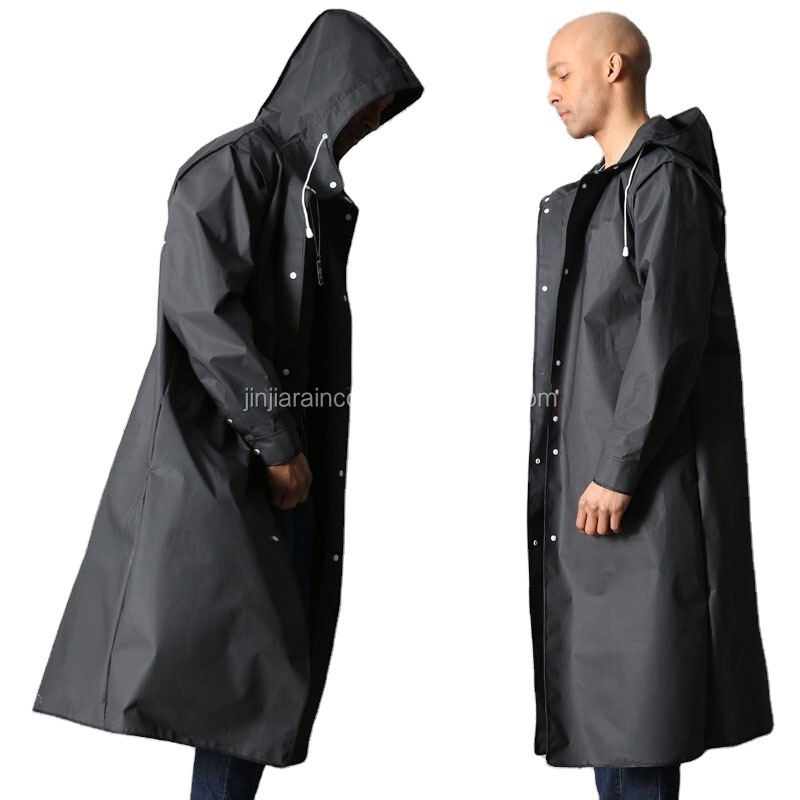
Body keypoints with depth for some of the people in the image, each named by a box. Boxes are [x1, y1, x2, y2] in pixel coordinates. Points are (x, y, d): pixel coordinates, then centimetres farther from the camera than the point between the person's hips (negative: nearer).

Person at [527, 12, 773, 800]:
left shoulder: (667, 179, -10)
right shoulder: (598, 193, 17)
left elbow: (670, 338, -18)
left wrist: (619, 469, -18)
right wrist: (588, 465, 14)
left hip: (642, 477, -9)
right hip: (593, 465, 9)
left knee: (636, 680, -3)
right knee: (601, 677, 13)